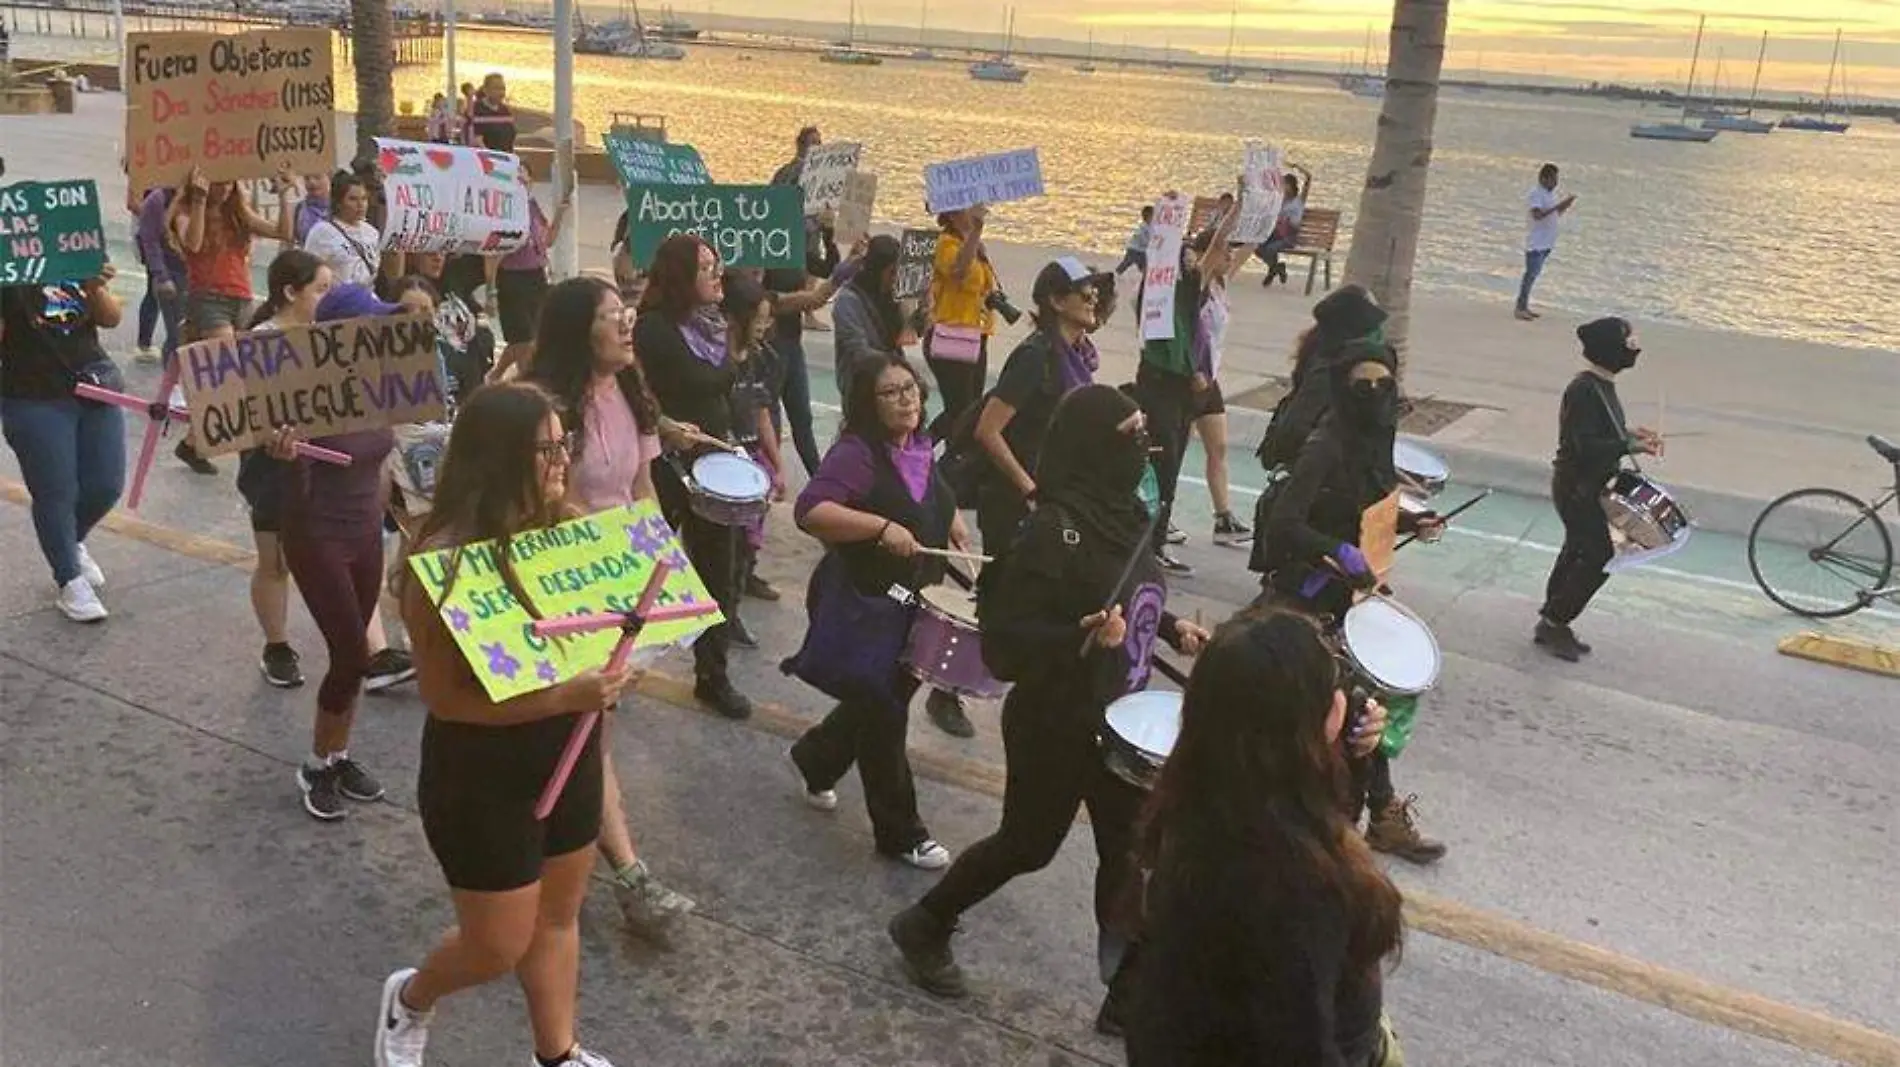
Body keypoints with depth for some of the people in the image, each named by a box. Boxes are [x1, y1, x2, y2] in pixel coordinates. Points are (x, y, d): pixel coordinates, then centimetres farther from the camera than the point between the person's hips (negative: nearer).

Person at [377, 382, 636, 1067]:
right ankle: (410, 999, 42)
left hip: (568, 757, 6)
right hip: (484, 779, -6)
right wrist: (567, 696, -31)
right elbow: (446, 698, -23)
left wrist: (608, 675, -8)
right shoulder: (447, 560, -24)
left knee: (559, 915, 21)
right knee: (499, 947, 10)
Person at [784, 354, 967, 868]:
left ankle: (813, 761, 47)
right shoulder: (856, 452, -21)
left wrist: (950, 521, 8)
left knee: (888, 697, 22)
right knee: (883, 716, 3)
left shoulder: (921, 449, 5)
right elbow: (810, 510, -33)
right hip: (863, 608, -8)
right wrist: (881, 526, -37)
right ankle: (900, 832, 17)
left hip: (913, 603, 8)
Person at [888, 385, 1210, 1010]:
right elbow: (1003, 641, -26)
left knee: (1127, 849, 13)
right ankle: (924, 928, 34)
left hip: (1119, 717, 8)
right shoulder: (1053, 531, -26)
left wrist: (1169, 627, 5)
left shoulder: (1120, 511, 0)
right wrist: (1081, 638, -39)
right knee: (1028, 844, 11)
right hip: (1054, 727, -8)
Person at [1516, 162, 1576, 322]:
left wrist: (1566, 206, 1)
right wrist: (1557, 206, -26)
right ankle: (1520, 308, -4)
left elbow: (1555, 215, 18)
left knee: (1534, 274, 12)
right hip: (1536, 242, -9)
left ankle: (1524, 307, 17)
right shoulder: (1536, 192, -13)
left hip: (1547, 242, 9)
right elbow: (1537, 215, -25)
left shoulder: (1551, 193, 13)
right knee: (1530, 274, -8)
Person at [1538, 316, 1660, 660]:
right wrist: (1630, 446, -27)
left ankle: (1552, 624, 25)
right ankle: (1553, 623, 3)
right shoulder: (1583, 390, -23)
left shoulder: (1602, 385, 9)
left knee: (1577, 552, 16)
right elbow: (1585, 446, -27)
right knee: (1599, 558, -8)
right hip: (1576, 487, -10)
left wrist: (1631, 434, 6)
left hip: (1590, 487, 10)